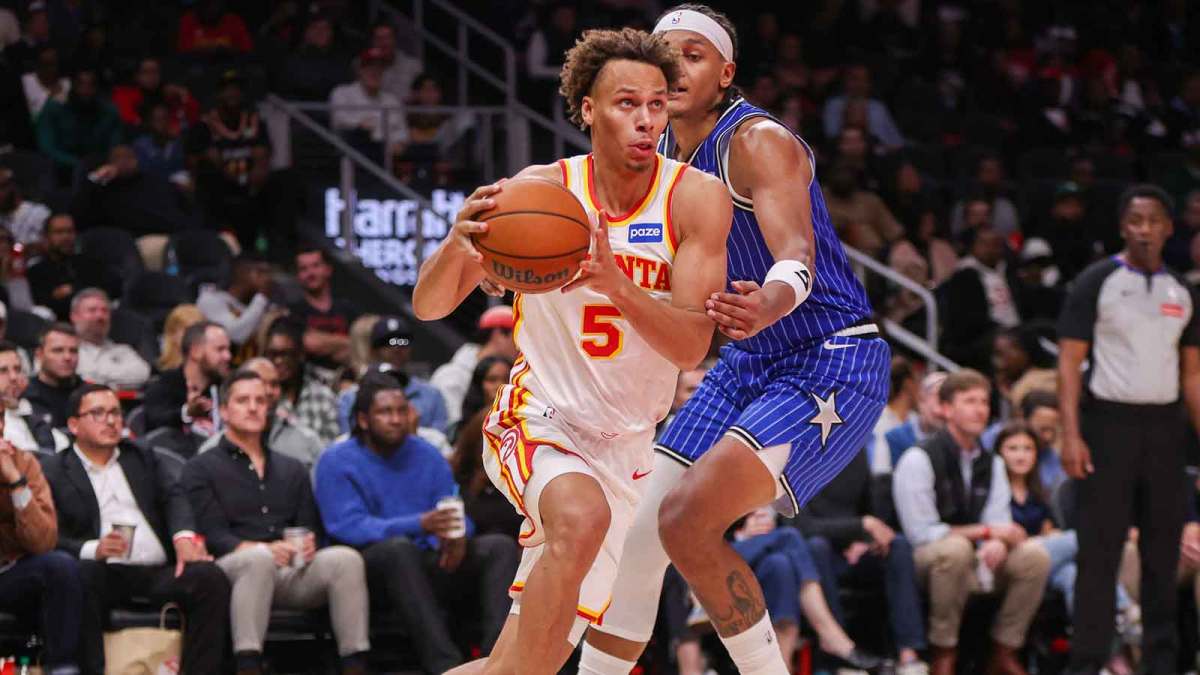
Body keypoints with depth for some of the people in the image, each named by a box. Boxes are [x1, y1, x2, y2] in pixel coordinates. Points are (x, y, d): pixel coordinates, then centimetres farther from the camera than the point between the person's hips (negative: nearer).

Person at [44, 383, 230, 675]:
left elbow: (173, 497, 10)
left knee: (210, 577, -24)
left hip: (159, 571, 4)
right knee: (80, 576, -37)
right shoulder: (55, 473, 11)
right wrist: (92, 549, -21)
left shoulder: (142, 459, 26)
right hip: (105, 571, -4)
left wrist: (184, 538, -11)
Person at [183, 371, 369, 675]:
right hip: (233, 567, -4)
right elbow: (213, 535, -1)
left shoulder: (292, 470, 29)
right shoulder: (200, 469, 13)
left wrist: (308, 544, -9)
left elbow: (311, 528, 18)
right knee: (259, 559, -40)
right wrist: (265, 550, -20)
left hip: (294, 571, 4)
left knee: (345, 558, -27)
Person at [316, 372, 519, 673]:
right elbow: (348, 526, -15)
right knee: (398, 547, -38)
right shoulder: (336, 462, -1)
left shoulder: (427, 456, 14)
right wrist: (419, 525, -30)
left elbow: (453, 513, 6)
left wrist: (456, 536, -22)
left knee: (500, 546, -16)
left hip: (428, 565, 5)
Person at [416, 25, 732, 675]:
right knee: (582, 518, -37)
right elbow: (429, 306, -8)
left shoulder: (696, 198, -11)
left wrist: (615, 283, -38)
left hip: (625, 445, 3)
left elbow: (691, 346, -19)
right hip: (538, 420, -3)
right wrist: (459, 243, -30)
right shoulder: (542, 190, -10)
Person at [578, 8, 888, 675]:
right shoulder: (660, 157, 6)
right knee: (635, 532, 1)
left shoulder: (759, 141, -19)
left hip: (831, 366, -9)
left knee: (687, 520, -24)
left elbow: (798, 256, -33)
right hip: (746, 367, 9)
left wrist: (766, 306, -56)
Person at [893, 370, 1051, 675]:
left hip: (976, 561, 6)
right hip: (925, 561, -6)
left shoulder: (991, 464, 9)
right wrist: (986, 532, -17)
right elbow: (921, 533, -16)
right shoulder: (918, 460, -12)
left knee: (1034, 555, -18)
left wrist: (997, 545, -24)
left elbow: (1000, 525, 3)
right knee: (955, 549, -39)